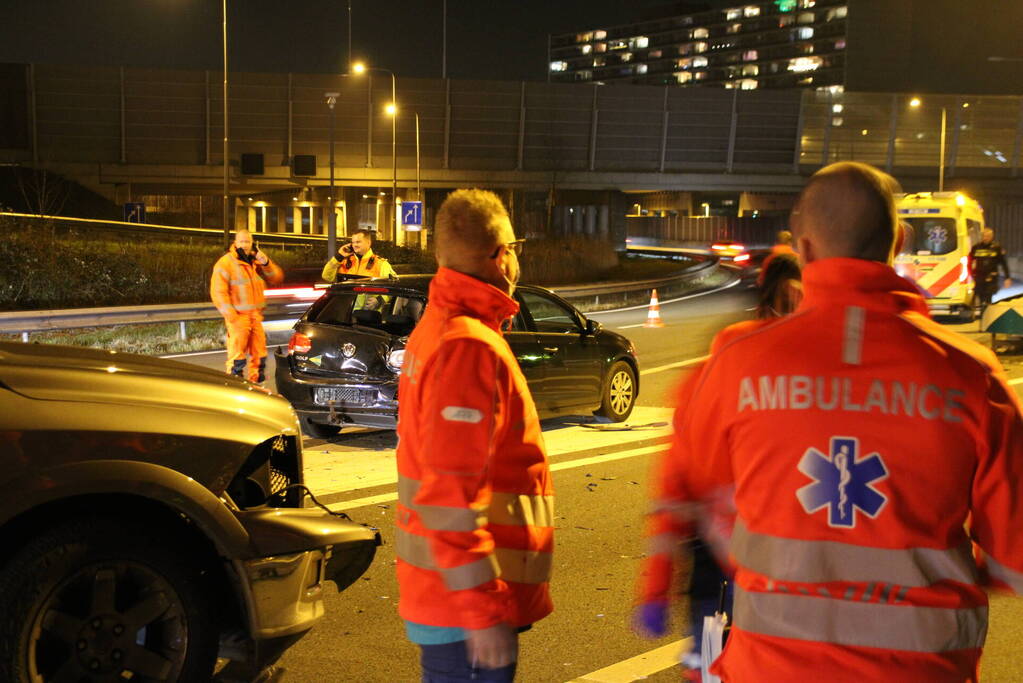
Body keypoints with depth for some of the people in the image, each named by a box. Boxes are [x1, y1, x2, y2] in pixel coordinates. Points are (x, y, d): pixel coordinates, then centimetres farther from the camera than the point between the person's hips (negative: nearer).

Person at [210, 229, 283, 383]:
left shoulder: (256, 262, 13)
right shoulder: (226, 263, -8)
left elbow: (276, 278, 10)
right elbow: (218, 292, -13)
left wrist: (266, 263, -9)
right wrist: (232, 317, -19)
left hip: (256, 317, 7)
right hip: (238, 318, -7)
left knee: (259, 355, 13)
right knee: (237, 358, -9)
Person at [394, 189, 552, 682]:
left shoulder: (434, 328, 13)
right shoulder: (470, 347, -20)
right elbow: (451, 492, -25)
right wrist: (483, 611, -23)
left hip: (436, 588, 10)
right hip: (465, 605, -10)